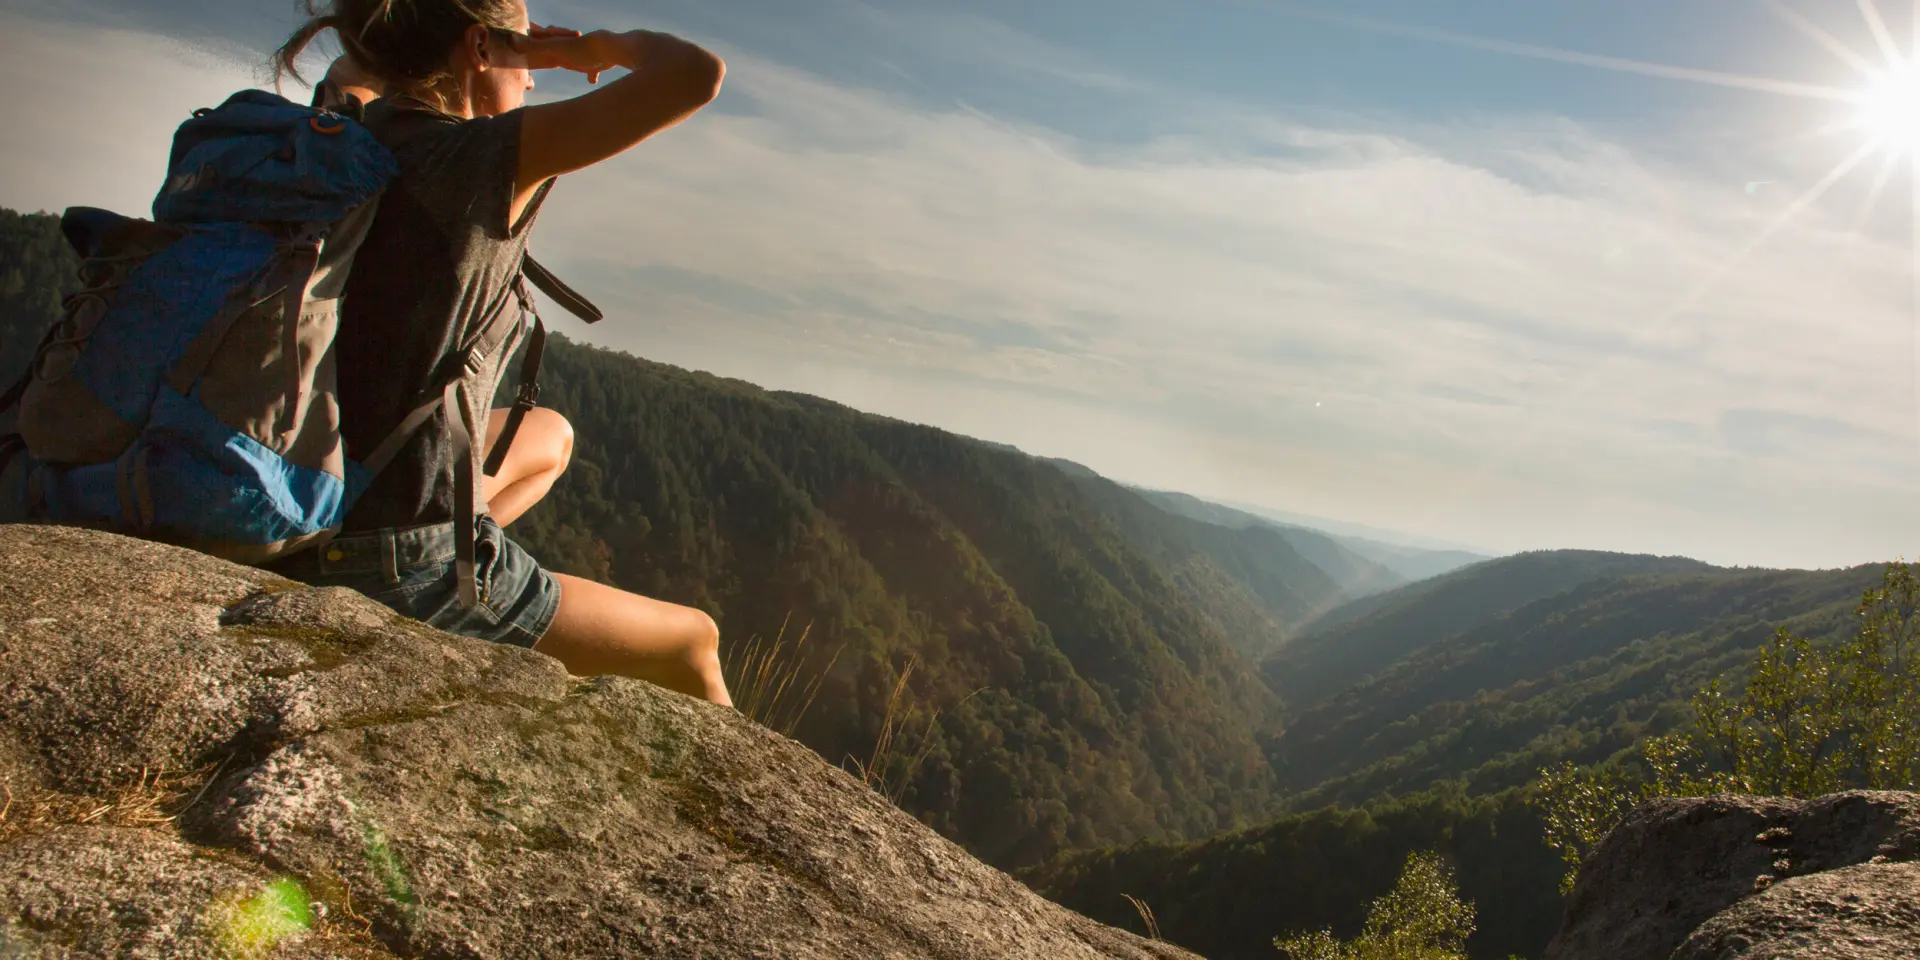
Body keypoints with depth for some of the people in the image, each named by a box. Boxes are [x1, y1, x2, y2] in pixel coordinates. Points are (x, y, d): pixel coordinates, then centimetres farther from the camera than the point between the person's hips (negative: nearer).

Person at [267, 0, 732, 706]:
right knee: (695, 642, 12)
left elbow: (353, 68, 29)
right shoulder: (473, 159, -20)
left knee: (551, 436, 34)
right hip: (408, 576, -8)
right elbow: (696, 74, -25)